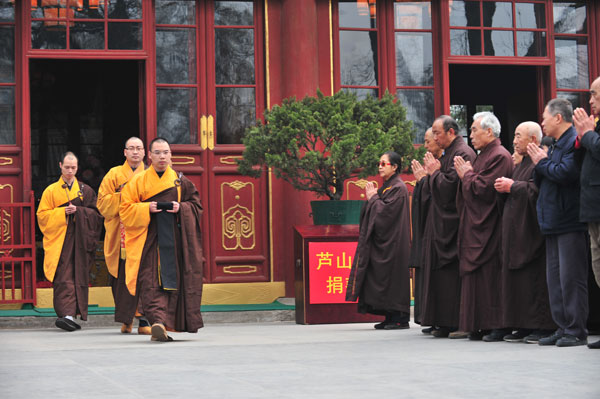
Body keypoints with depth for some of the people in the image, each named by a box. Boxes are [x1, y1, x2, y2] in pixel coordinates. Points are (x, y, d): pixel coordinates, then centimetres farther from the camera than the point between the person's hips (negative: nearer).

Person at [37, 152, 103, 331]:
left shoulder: (86, 190, 13)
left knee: (79, 275, 0)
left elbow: (96, 214, 7)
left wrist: (78, 210, -9)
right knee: (63, 278, -13)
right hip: (59, 241, -2)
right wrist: (63, 212, -10)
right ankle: (67, 314, -23)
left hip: (81, 241, 2)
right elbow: (42, 215, 4)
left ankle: (76, 313, 7)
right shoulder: (51, 191, 10)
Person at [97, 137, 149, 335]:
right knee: (124, 277, -2)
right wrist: (123, 196, -8)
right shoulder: (114, 174, 12)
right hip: (121, 234, 0)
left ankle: (143, 320, -8)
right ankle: (126, 319, 9)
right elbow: (103, 202, 5)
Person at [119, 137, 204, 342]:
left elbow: (196, 205, 11)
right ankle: (158, 320, -24)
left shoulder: (180, 181, 10)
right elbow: (125, 209, 3)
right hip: (149, 240, -2)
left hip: (174, 239, 2)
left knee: (172, 279, 0)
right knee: (151, 281, -15)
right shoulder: (138, 181, 5)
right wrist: (147, 208, -13)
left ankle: (162, 326, 8)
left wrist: (181, 208, -8)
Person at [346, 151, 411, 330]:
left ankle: (400, 318, -4)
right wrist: (373, 197, 5)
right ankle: (390, 318, 12)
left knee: (391, 274, -8)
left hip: (392, 241, -10)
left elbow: (386, 211, -20)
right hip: (381, 241, 10)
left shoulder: (398, 188, -12)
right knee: (382, 277, 8)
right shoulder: (386, 187, 17)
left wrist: (373, 198, -10)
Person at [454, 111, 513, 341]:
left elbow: (483, 189, -20)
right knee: (476, 277, 8)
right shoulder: (483, 155, 18)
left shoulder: (499, 157, -12)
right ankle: (478, 326, 10)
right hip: (475, 227, 10)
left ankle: (495, 326, -5)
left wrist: (467, 174, -5)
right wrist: (466, 174, 4)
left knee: (489, 277, -8)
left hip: (487, 227, -10)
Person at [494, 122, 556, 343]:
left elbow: (536, 190, -21)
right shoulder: (523, 163, 20)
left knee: (536, 278, -8)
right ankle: (524, 327, 12)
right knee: (518, 278, 8)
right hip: (517, 230, 10)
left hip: (532, 229, -10)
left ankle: (543, 326, -4)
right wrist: (505, 186, 4)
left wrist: (511, 186, -12)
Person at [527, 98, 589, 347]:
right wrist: (540, 164, 4)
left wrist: (542, 163, -8)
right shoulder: (556, 145, 21)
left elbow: (566, 173, -24)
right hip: (554, 223, 10)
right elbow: (542, 182, 24)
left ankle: (576, 331, -5)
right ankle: (563, 328, 14)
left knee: (570, 277, -9)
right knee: (555, 278, 10)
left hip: (570, 222, -10)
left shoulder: (575, 142, -10)